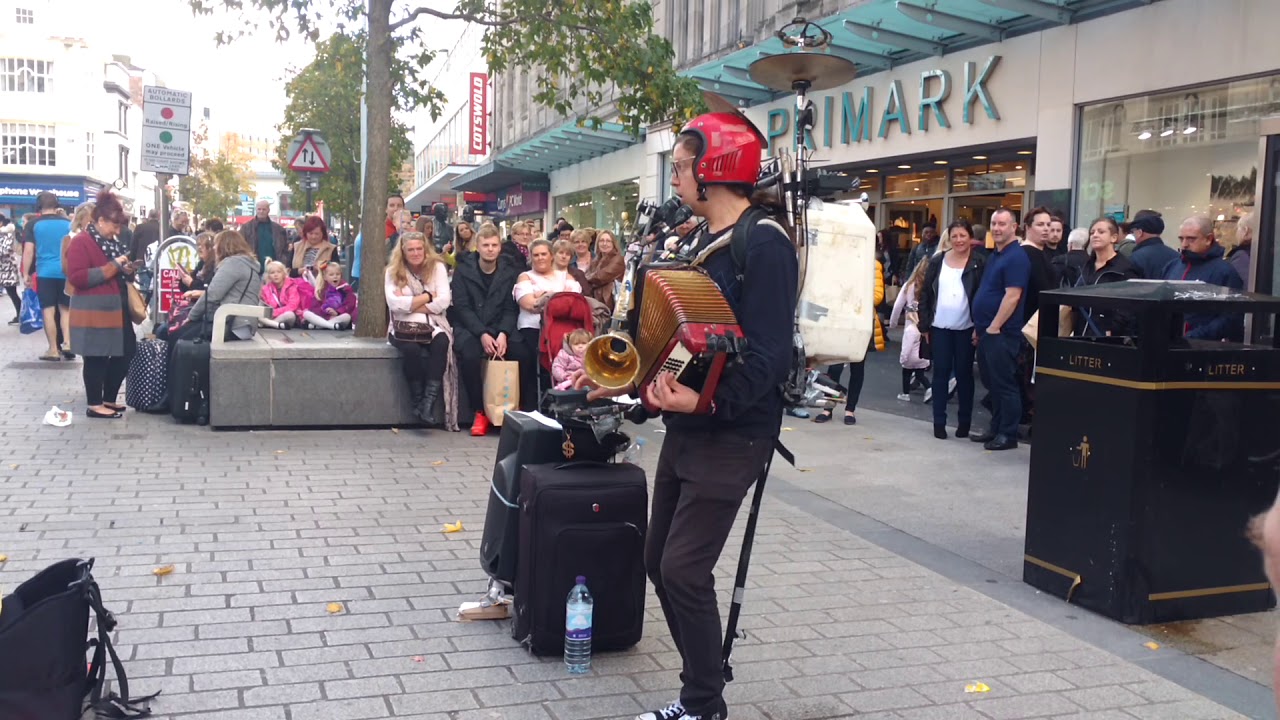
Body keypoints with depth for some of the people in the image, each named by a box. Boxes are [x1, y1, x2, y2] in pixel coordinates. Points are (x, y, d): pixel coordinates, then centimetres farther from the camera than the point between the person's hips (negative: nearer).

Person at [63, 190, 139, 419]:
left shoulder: (110, 241, 16)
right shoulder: (81, 242, -11)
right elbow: (76, 277, -21)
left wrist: (125, 270, 6)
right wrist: (112, 267, -22)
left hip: (116, 309, 9)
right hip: (94, 313, -9)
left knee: (124, 353, 10)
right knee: (96, 358, -2)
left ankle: (109, 399, 22)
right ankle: (94, 405, 7)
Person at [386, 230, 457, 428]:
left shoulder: (437, 267, 4)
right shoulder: (393, 271, 3)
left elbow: (444, 301, -7)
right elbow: (395, 304, -12)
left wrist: (410, 304, -9)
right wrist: (427, 296, -9)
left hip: (433, 325, 0)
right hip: (404, 328, 0)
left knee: (442, 343, -34)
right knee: (411, 349, -34)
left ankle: (430, 400, -33)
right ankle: (418, 400, -16)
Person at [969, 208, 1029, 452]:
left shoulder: (1016, 257, -13)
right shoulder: (994, 256, 17)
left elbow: (1012, 296, -19)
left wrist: (994, 327, -18)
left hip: (1002, 333, -9)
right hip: (986, 331, 9)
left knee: (1004, 384, -3)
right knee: (991, 383, 14)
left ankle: (1008, 434, 4)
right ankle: (996, 429, 23)